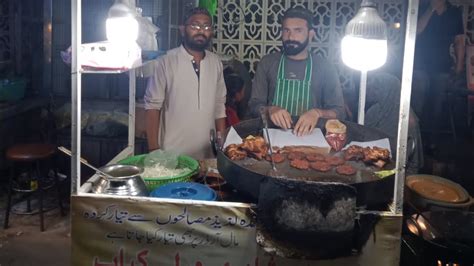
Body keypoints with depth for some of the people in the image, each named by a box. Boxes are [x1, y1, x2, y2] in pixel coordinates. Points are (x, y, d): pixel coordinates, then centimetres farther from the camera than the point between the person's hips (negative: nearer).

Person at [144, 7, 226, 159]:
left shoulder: (215, 62, 4)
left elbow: (219, 105, 11)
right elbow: (153, 106, -9)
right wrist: (154, 149, -11)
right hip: (173, 154, -4)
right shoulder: (166, 62, -10)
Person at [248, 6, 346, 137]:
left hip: (308, 135, 1)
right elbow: (255, 104, 5)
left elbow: (338, 111, 3)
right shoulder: (267, 63, 6)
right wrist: (270, 110, -17)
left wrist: (317, 113, -18)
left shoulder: (325, 68, 4)